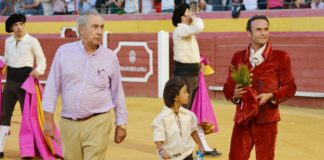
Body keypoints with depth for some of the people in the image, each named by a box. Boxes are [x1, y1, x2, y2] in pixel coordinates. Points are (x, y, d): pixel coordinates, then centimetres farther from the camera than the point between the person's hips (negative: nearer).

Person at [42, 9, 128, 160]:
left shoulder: (110, 57, 1)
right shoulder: (64, 51, 1)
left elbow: (117, 92, 8)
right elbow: (53, 86, 4)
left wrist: (121, 124, 10)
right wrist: (48, 118, 0)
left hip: (98, 123, -2)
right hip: (68, 124, 2)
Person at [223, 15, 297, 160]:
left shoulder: (280, 57, -2)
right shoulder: (238, 57, 8)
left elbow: (290, 87, 0)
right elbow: (228, 86, 10)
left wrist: (271, 96, -16)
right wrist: (234, 93, -13)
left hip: (266, 120, -3)